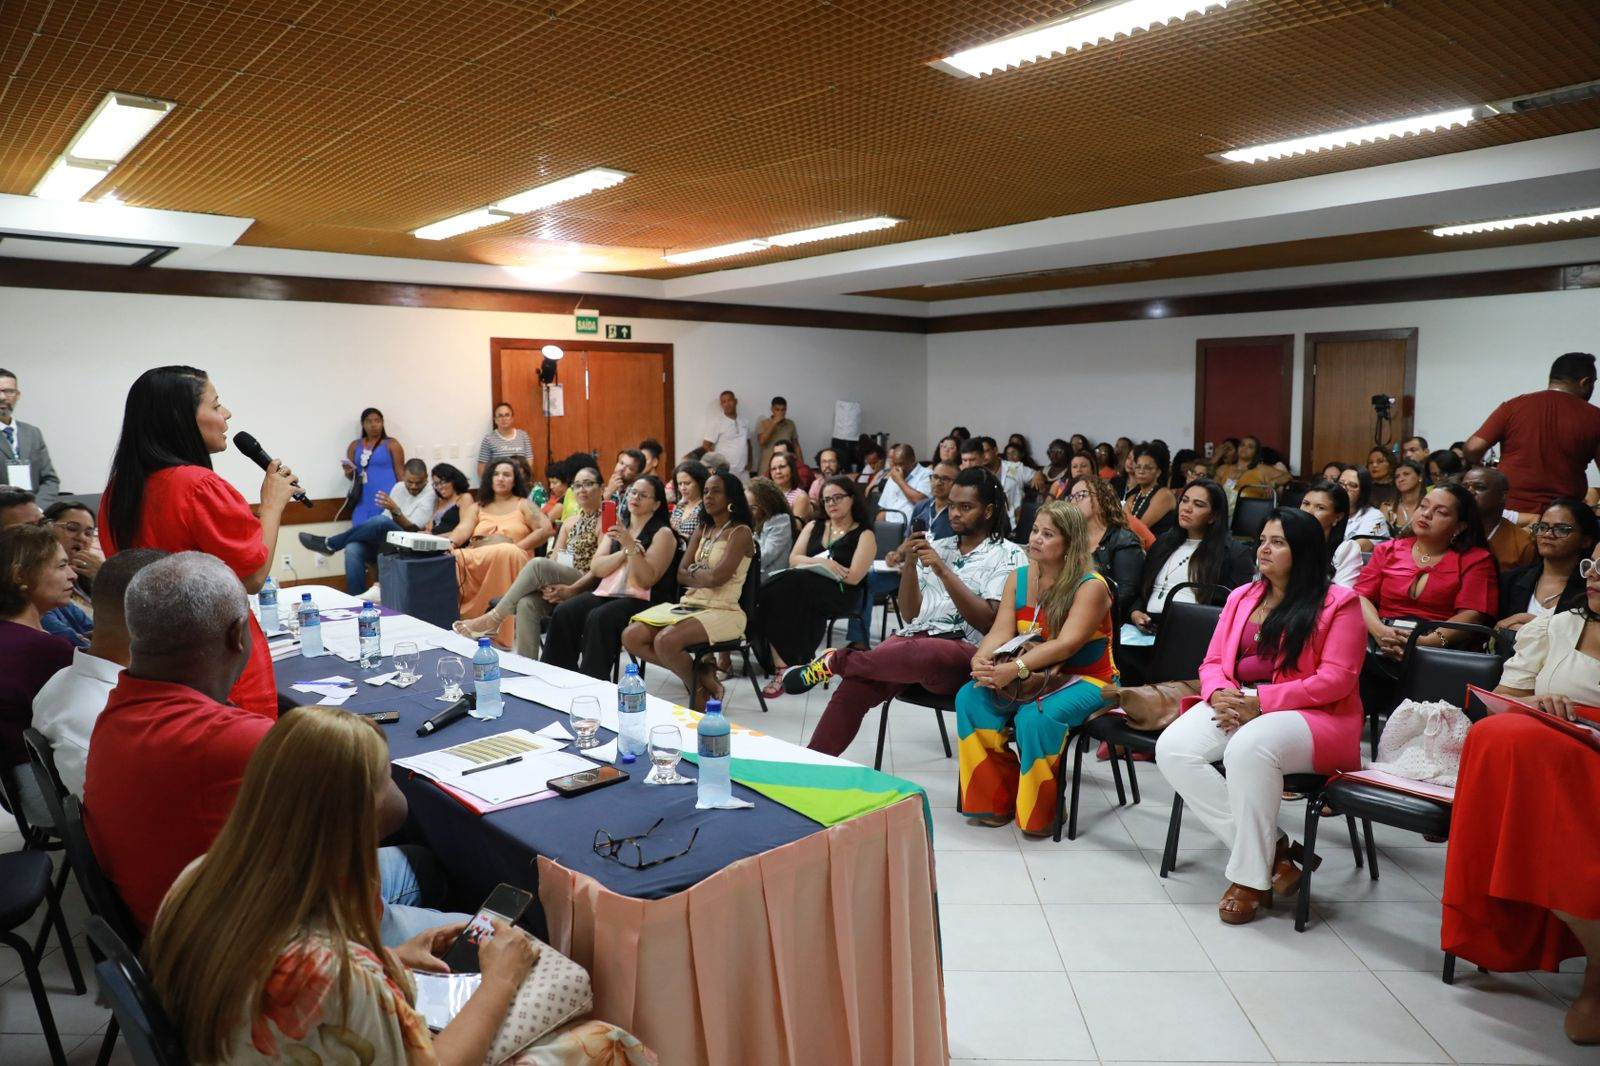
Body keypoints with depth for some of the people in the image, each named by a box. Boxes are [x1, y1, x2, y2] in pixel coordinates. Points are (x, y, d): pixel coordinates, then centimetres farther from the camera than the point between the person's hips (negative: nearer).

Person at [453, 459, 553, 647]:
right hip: (477, 559, 3)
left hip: (512, 559, -3)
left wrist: (515, 547, -9)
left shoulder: (523, 504, 16)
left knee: (506, 552, -41)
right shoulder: (479, 507, 27)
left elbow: (545, 530, 1)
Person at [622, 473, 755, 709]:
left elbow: (717, 577, -19)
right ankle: (700, 672, -1)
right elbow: (681, 574, 7)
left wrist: (694, 572, -1)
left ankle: (700, 687, -3)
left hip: (723, 612, -8)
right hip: (689, 605, 8)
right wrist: (705, 576, -10)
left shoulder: (740, 532, -7)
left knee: (666, 641, -32)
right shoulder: (702, 531, 16)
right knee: (631, 637, -11)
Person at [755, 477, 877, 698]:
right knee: (780, 593, -31)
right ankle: (783, 665, -32)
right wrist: (821, 562, -12)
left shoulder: (864, 534, 4)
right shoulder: (814, 526, 20)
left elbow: (853, 577, -8)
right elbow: (793, 559, 7)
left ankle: (784, 664, -26)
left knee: (782, 592, -32)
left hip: (840, 594, -4)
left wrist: (815, 564, -6)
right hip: (805, 589, 5)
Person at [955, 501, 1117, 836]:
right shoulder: (1018, 577, 3)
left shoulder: (1091, 586, -14)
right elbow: (1000, 632, -7)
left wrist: (1015, 669, -38)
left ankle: (1038, 814, -9)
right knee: (971, 698, -19)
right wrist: (981, 661, -29)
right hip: (1033, 677, 6)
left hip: (1085, 680, -5)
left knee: (1035, 717, -34)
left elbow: (1066, 644, -27)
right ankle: (995, 801, -8)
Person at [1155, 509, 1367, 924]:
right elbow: (1213, 662, 13)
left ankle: (1251, 876, -20)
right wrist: (1219, 694, -11)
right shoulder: (1241, 597, 16)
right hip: (1236, 706, 6)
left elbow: (1335, 680, -11)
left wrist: (1260, 700, -19)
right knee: (1172, 749, -21)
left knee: (1249, 749, -38)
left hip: (1313, 716, -6)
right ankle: (1270, 847, -13)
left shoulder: (1338, 602, -2)